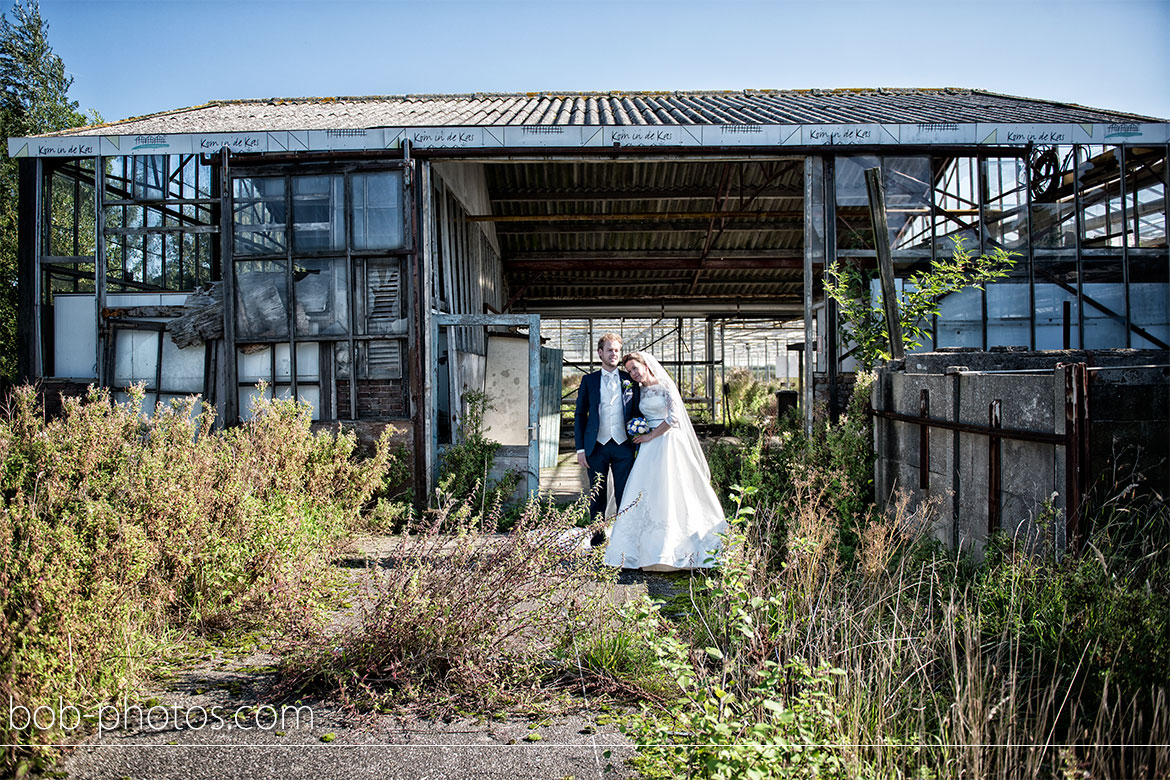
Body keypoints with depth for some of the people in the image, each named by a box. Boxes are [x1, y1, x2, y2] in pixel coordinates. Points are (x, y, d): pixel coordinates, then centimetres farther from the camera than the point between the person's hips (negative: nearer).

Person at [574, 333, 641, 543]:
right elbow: (580, 415, 7)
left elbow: (638, 412, 12)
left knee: (625, 495, 2)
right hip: (597, 446, 0)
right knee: (597, 496, 5)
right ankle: (597, 538, 16)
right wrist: (580, 448, 0)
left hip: (623, 446, 0)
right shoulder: (589, 380, 7)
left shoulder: (630, 380, 9)